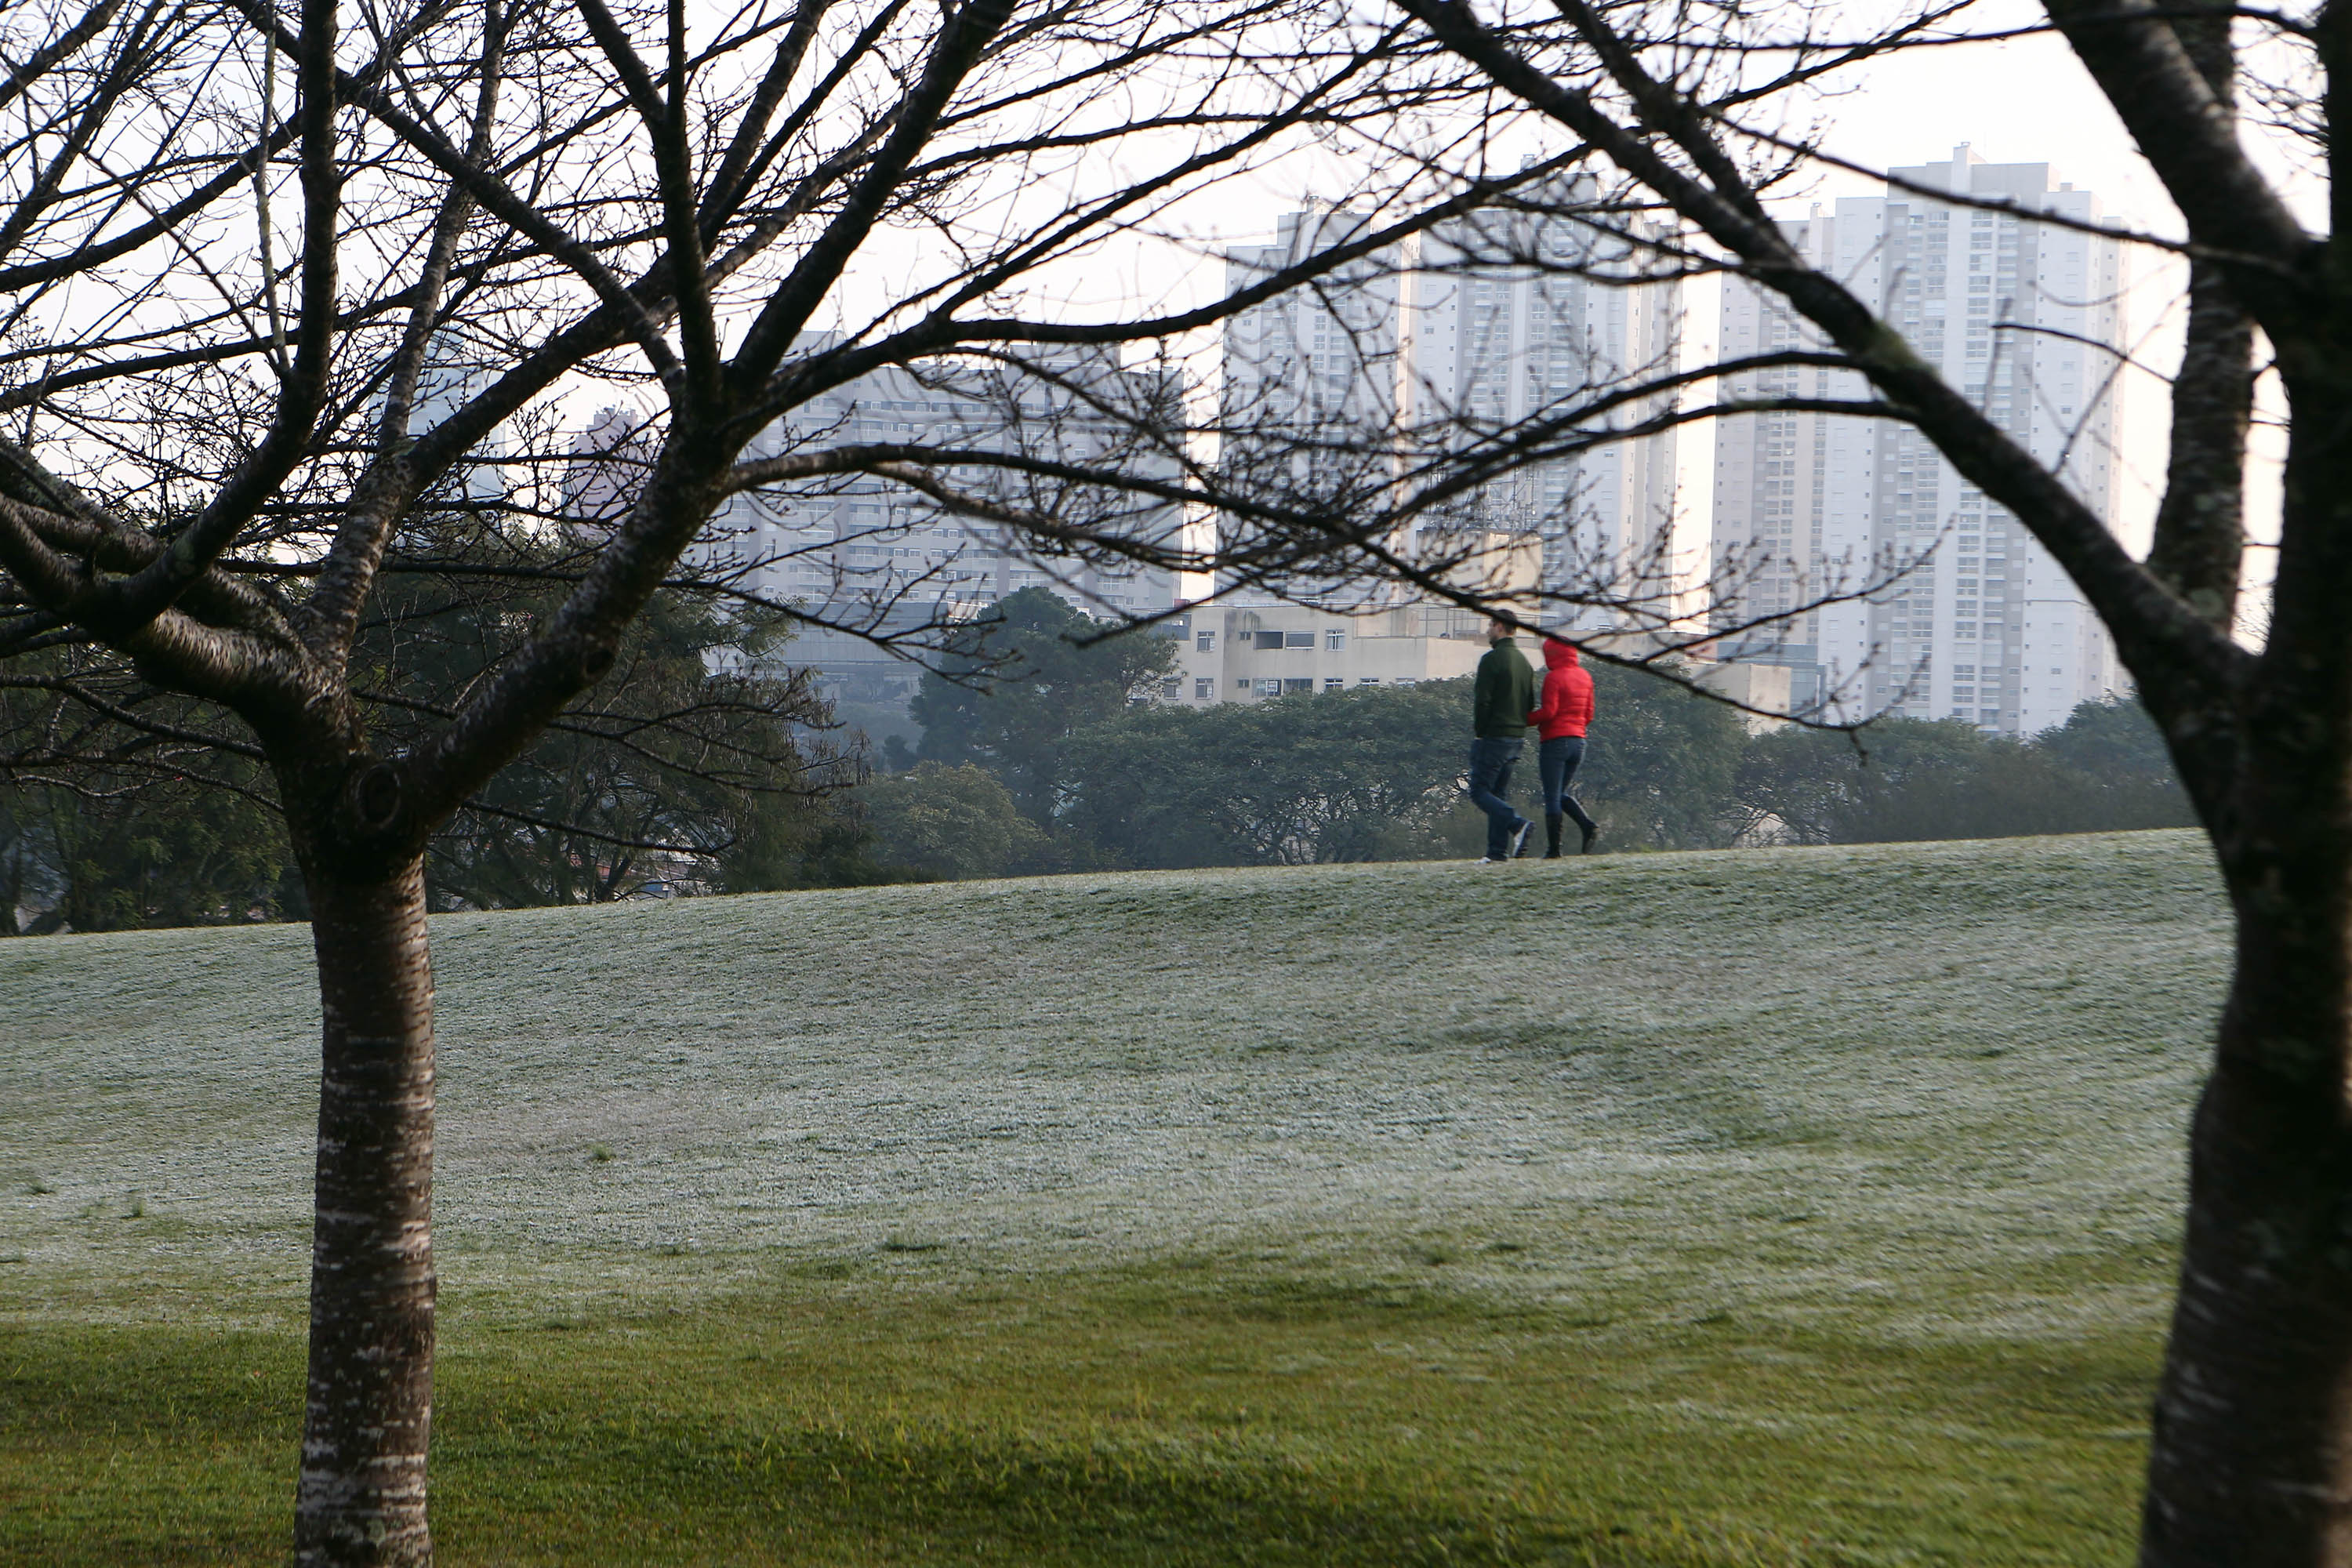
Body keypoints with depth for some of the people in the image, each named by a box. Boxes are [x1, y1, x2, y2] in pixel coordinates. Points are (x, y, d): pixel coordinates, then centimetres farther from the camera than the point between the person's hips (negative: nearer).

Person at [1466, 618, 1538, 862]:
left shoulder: (1492, 659, -13)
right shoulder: (1524, 661, 13)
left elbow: (1483, 701, -17)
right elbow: (1531, 703, 16)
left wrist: (1479, 732, -6)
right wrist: (1518, 727, 16)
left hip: (1493, 738, -8)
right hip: (1517, 739, 8)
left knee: (1479, 792, -4)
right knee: (1496, 793, 13)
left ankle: (1517, 824, -23)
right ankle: (1498, 851, 8)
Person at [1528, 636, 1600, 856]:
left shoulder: (1554, 677, -11)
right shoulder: (1585, 676, 10)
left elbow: (1548, 711, -17)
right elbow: (1589, 715, 12)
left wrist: (1524, 720, -5)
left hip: (1555, 741, -7)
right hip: (1579, 740, 7)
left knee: (1552, 797, -1)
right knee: (1561, 793, 19)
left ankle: (1554, 849, -3)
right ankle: (1589, 826, -4)